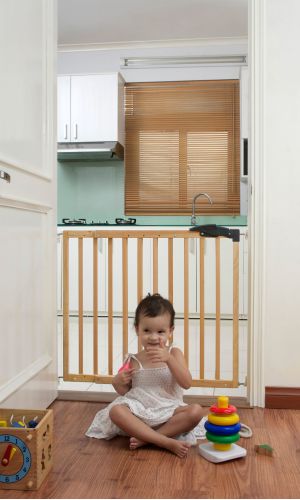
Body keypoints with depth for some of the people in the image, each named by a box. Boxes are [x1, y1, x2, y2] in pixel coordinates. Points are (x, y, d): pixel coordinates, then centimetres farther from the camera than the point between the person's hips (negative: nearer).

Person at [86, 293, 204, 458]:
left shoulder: (174, 353, 4)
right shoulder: (133, 360, 5)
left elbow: (186, 384, -9)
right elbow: (125, 393, 14)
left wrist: (169, 359, -21)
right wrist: (118, 383, -10)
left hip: (168, 411, 0)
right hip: (139, 411, 0)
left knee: (196, 411, -27)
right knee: (115, 411, -29)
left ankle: (146, 439, -24)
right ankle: (168, 443, -31)